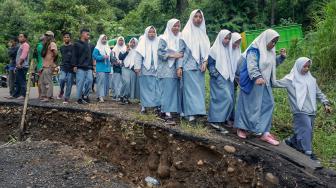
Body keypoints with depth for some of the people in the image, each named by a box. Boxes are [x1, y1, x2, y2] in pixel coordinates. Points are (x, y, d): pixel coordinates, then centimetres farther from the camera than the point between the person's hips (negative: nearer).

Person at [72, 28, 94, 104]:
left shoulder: (88, 45, 20)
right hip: (80, 67, -5)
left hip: (88, 68, 6)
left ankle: (85, 95, 11)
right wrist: (74, 65, -12)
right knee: (80, 83, -4)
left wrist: (91, 65, 19)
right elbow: (74, 56, -5)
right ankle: (79, 98, 4)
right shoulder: (77, 44, 1)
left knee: (90, 80, -5)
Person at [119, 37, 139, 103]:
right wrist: (126, 52, -7)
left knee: (132, 83, 1)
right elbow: (120, 57, 1)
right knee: (126, 81, -20)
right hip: (126, 68, -2)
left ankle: (127, 97, 12)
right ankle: (124, 96, -5)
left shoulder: (137, 51, 11)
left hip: (133, 69, 2)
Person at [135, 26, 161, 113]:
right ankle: (144, 106, 8)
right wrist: (137, 67, -8)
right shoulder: (142, 42, 6)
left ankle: (157, 105, 4)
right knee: (145, 87, 3)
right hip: (145, 69, -1)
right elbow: (138, 56, 1)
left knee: (156, 87, -2)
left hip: (156, 69, 1)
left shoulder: (158, 42, 9)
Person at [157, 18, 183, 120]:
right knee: (167, 88, -8)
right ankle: (167, 111, -7)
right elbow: (160, 52, -8)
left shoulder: (180, 38, 15)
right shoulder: (164, 38, -1)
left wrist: (181, 55, 0)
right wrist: (172, 55, -18)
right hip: (166, 68, -5)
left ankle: (175, 108, 9)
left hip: (176, 68, 5)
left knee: (175, 88, 2)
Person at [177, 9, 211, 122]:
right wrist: (179, 66, -10)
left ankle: (197, 111, 13)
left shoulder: (203, 33, 12)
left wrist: (205, 62, -3)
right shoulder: (186, 33, 0)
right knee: (190, 89, -4)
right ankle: (190, 113, -3)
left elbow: (206, 50, 14)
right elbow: (180, 51, -3)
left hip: (199, 66, 4)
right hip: (188, 66, -4)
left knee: (199, 89, 5)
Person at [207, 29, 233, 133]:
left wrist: (233, 75, 14)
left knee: (229, 100, 6)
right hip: (219, 79, -7)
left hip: (228, 78, 8)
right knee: (225, 99, -15)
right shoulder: (214, 50, -5)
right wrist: (216, 75, -16)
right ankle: (217, 120, -10)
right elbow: (210, 64, -7)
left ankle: (224, 119, 17)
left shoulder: (229, 49, 15)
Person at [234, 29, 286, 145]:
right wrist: (257, 77, -41)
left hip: (265, 84, 8)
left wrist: (281, 57, 8)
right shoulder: (254, 50, -14)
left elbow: (273, 64, 24)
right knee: (248, 105, 2)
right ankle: (241, 128, 19)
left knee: (267, 105, 3)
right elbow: (252, 66, -26)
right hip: (252, 83, -8)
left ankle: (264, 133, 6)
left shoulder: (270, 51, 12)